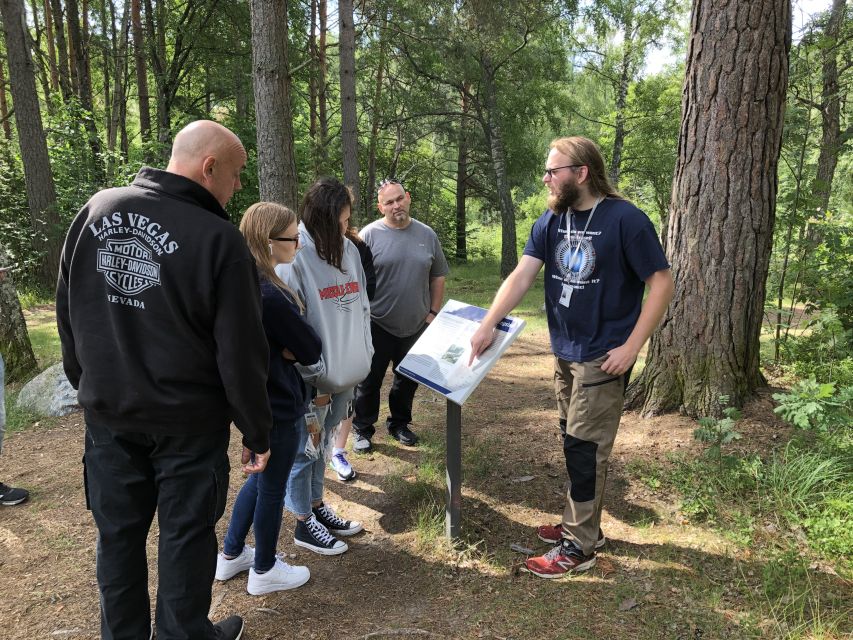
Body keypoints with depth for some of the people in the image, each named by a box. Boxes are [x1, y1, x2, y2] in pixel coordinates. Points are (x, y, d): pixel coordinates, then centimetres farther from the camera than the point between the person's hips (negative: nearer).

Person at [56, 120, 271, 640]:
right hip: (188, 422, -5)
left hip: (107, 413, 5)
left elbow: (68, 310, 8)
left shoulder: (97, 210, -2)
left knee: (118, 532, 20)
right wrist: (258, 432, -5)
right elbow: (242, 355, -17)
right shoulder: (218, 240, -19)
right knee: (185, 536, 13)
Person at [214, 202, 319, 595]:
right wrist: (291, 349, -3)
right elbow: (311, 350, -19)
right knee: (273, 487, 11)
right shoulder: (269, 296, -29)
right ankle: (265, 572, 32)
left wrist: (281, 349, -10)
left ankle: (231, 555, 41)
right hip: (276, 407, -9)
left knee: (261, 476, 26)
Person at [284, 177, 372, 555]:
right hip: (312, 379, -7)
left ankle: (316, 506, 39)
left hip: (344, 373, 7)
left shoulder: (348, 249, 4)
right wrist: (316, 379, -15)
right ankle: (304, 524, 26)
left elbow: (361, 307, 11)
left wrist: (364, 357, 8)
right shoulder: (294, 255, -19)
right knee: (305, 448, 10)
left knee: (321, 444, 22)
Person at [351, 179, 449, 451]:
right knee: (369, 380, 6)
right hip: (378, 326, -3)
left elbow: (438, 276, 11)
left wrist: (433, 311, 6)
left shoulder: (427, 235, 4)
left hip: (416, 326, 4)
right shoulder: (369, 234, -7)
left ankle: (399, 424, 35)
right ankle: (363, 429, 23)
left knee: (408, 379, 16)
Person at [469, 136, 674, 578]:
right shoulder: (551, 221, 3)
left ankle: (578, 546, 14)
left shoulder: (625, 220, -14)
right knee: (574, 441, 16)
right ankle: (582, 523, 34)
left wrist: (631, 347, -16)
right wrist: (488, 324, -17)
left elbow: (661, 284, -12)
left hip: (603, 357, -6)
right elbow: (522, 275, -5)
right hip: (565, 352, 6)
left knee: (585, 447, 0)